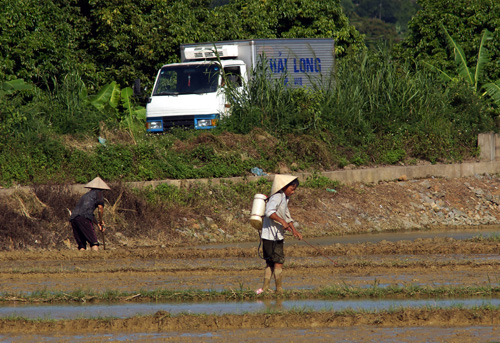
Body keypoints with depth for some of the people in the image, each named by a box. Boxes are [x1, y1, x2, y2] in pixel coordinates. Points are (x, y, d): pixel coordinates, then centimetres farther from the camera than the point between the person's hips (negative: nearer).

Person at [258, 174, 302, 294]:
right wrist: (282, 222, -33)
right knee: (278, 261, -8)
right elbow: (269, 212, -29)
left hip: (277, 236, 10)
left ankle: (265, 288, 12)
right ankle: (279, 289, -6)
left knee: (271, 262, 10)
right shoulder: (277, 197, -14)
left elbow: (287, 216, 27)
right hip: (272, 236, -10)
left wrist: (294, 230, 18)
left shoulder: (284, 198, 19)